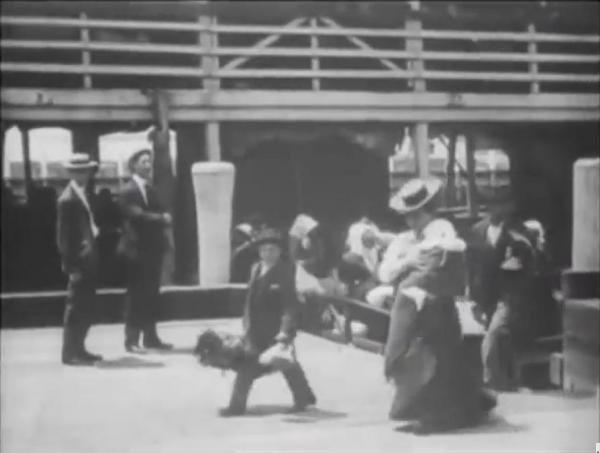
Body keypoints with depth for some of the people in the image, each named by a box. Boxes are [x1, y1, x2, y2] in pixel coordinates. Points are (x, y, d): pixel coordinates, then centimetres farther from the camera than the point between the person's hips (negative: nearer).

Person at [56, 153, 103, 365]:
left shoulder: (82, 195, 13)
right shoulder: (67, 199, -14)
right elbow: (63, 235, -15)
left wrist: (94, 231, 5)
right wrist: (71, 262, -16)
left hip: (88, 259, 9)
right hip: (79, 260, -9)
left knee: (86, 307, 13)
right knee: (76, 307, -4)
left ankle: (78, 348, 22)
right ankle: (70, 352, 3)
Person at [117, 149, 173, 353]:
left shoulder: (151, 189, 17)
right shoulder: (128, 191, -9)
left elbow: (158, 212, 14)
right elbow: (138, 215, -21)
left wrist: (164, 217, -4)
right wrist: (162, 218, -20)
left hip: (153, 249, 8)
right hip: (137, 250, -8)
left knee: (151, 295, 11)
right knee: (136, 296, -5)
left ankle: (151, 337, 17)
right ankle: (131, 340, 0)